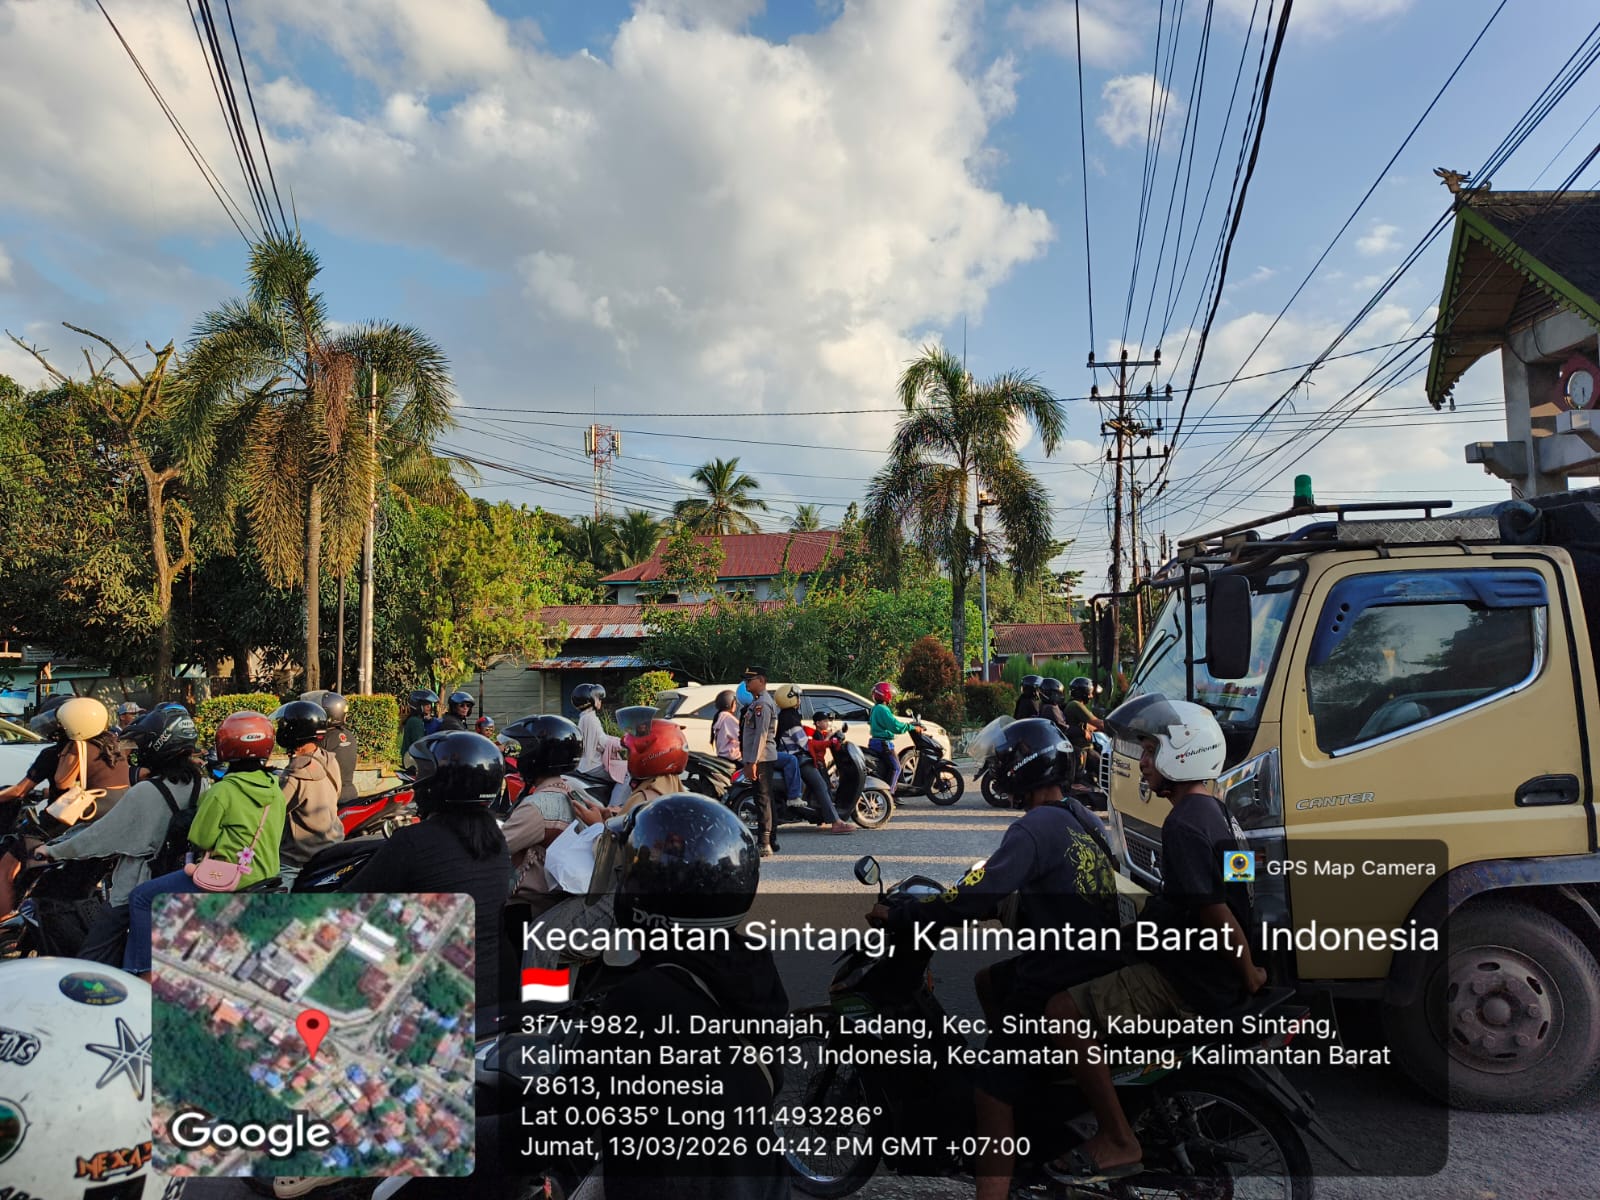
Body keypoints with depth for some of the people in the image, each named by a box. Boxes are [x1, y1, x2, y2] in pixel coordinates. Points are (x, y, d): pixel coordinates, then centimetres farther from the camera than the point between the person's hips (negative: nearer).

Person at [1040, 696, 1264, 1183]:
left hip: (1187, 983, -11)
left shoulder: (1184, 824, -24)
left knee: (1064, 1012, -17)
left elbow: (1216, 913, -26)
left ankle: (1119, 1142, -8)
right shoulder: (1212, 809, 9)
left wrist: (1249, 974, -13)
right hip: (1200, 966, 11)